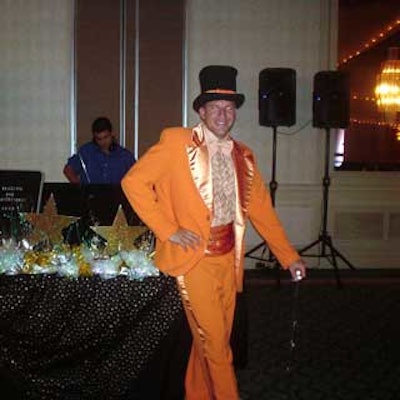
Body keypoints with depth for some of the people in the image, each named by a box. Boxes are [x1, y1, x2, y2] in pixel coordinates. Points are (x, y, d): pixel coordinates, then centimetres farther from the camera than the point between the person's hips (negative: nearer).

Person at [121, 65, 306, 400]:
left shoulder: (242, 155, 9)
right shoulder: (176, 142, -7)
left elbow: (261, 209, 12)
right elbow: (134, 182, -9)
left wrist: (289, 257, 11)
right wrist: (168, 231, -13)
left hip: (228, 258, 6)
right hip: (195, 258, -5)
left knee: (216, 340, 16)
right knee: (215, 344, 0)